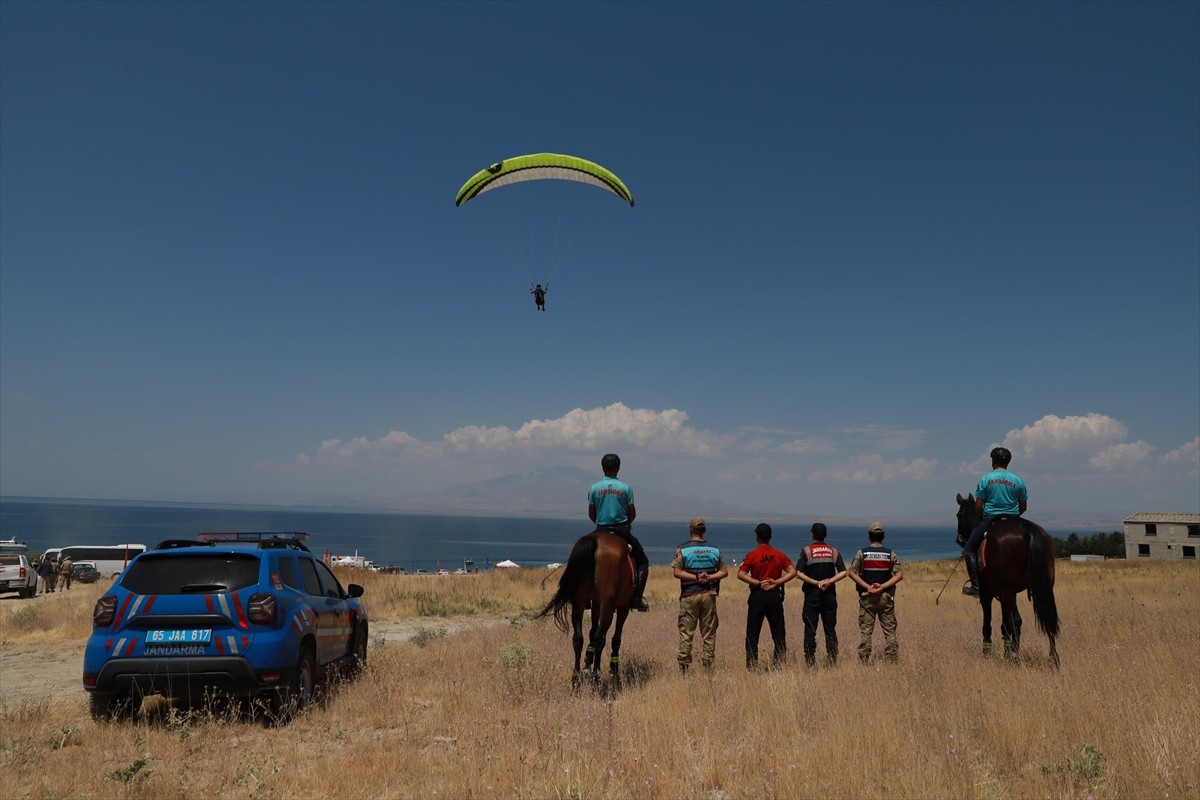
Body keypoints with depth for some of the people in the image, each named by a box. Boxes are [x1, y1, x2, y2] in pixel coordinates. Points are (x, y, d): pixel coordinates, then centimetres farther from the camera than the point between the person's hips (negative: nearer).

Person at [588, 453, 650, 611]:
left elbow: (591, 514, 4)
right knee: (642, 561, 13)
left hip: (601, 530, 2)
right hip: (622, 530, -1)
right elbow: (632, 514, -1)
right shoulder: (626, 488, -5)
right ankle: (636, 598, 2)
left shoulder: (594, 488, -2)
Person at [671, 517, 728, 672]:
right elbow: (724, 572, 4)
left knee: (686, 633, 4)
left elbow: (677, 572, -12)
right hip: (709, 594, 3)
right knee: (708, 633, 9)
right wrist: (709, 577, -7)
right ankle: (707, 666, 11)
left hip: (689, 595, -3)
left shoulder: (683, 549, -6)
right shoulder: (714, 549, 5)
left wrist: (696, 577, -12)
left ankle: (684, 666, 4)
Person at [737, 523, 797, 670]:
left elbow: (741, 574, -13)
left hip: (757, 596, -2)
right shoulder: (779, 555, 3)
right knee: (778, 632, 10)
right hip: (775, 596, 3)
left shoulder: (752, 555, -6)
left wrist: (758, 583, -10)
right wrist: (777, 582, -7)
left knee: (752, 633, 4)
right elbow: (792, 571, -2)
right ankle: (780, 662, 9)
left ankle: (751, 665, 3)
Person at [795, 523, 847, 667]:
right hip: (829, 594, 3)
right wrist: (829, 581, -9)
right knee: (830, 629, 9)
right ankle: (832, 662, 8)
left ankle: (810, 662, -1)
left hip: (812, 595, -3)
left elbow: (799, 573, -13)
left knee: (810, 630, 2)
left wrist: (816, 583, -10)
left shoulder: (806, 551, -4)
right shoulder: (834, 551, 6)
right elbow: (843, 572, -3)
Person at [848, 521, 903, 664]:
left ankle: (863, 661, 3)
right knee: (889, 630, 7)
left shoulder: (862, 553, -1)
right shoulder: (890, 554, 2)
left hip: (867, 597, 0)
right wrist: (883, 586, -11)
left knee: (866, 631, 3)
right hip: (886, 597, 1)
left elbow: (852, 573, -7)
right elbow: (899, 575, -6)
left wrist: (867, 587, -9)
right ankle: (892, 661, 6)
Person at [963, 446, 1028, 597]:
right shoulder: (1018, 480, 3)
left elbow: (978, 507, -7)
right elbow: (1023, 507, 6)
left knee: (969, 550, 7)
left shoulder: (985, 479, -5)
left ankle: (976, 585, -4)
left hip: (989, 519, -3)